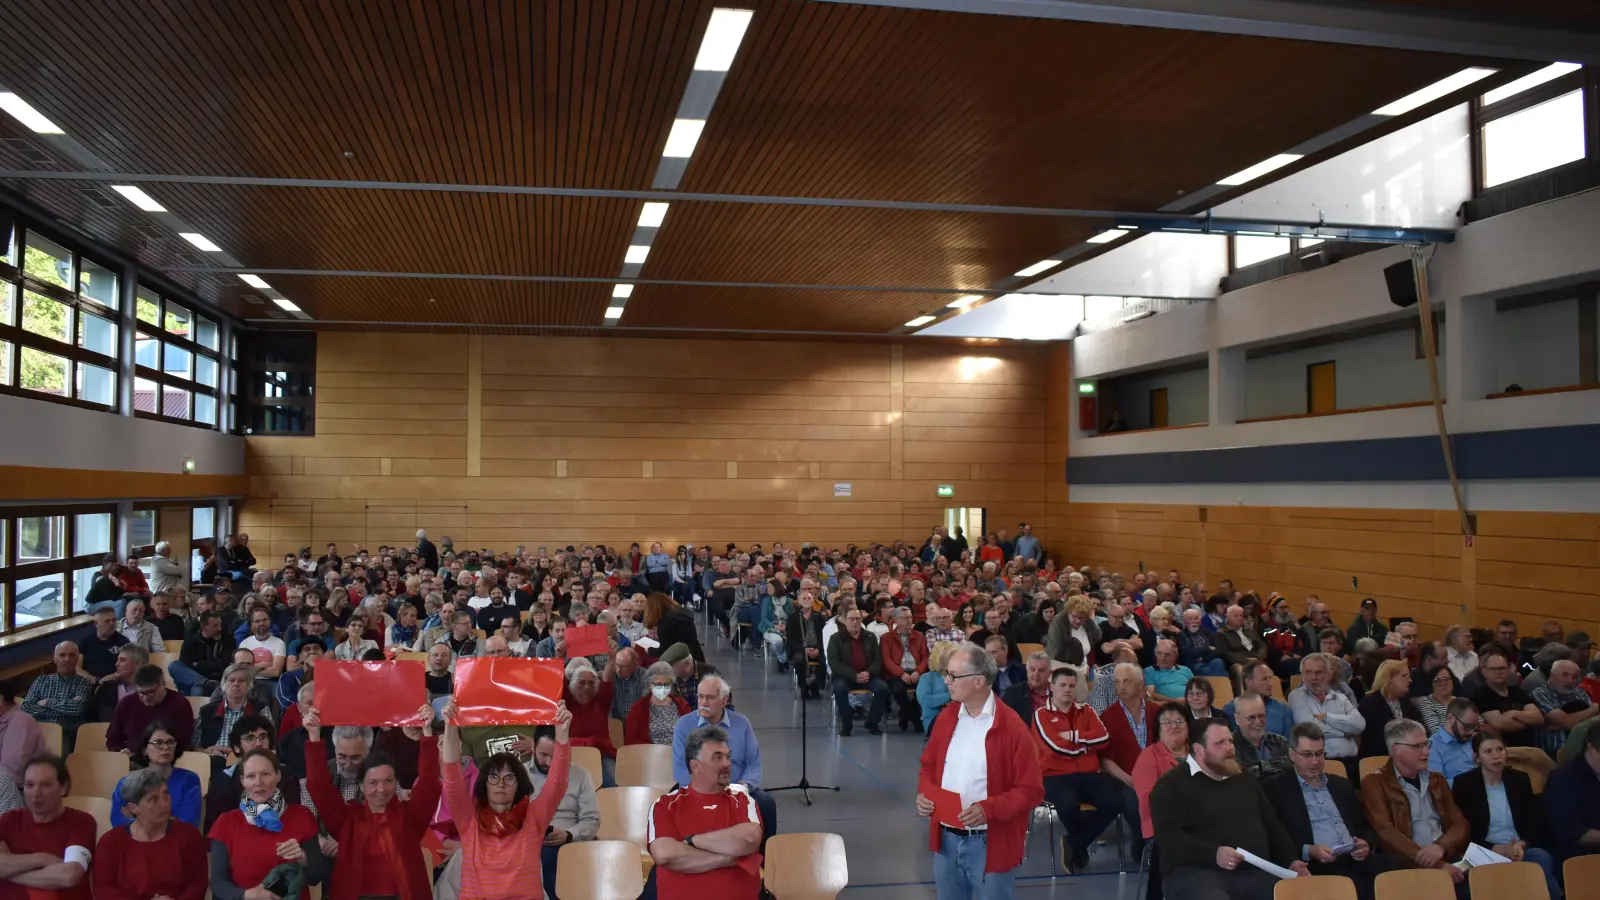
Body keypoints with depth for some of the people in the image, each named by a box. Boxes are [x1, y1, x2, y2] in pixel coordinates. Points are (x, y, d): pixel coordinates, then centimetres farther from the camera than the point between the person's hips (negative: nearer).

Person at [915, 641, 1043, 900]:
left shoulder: (1012, 728, -14)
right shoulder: (945, 718, 4)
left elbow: (1031, 790, -12)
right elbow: (929, 766, 16)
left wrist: (988, 809, -25)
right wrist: (924, 793, -5)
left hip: (991, 844, -5)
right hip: (946, 839, 5)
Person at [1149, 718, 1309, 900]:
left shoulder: (1245, 780, 25)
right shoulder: (1172, 785, 1)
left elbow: (1272, 825, 32)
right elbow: (1168, 836, -12)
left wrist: (1290, 860, 14)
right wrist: (1213, 854, -24)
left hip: (1255, 872, 7)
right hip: (1197, 872, -6)